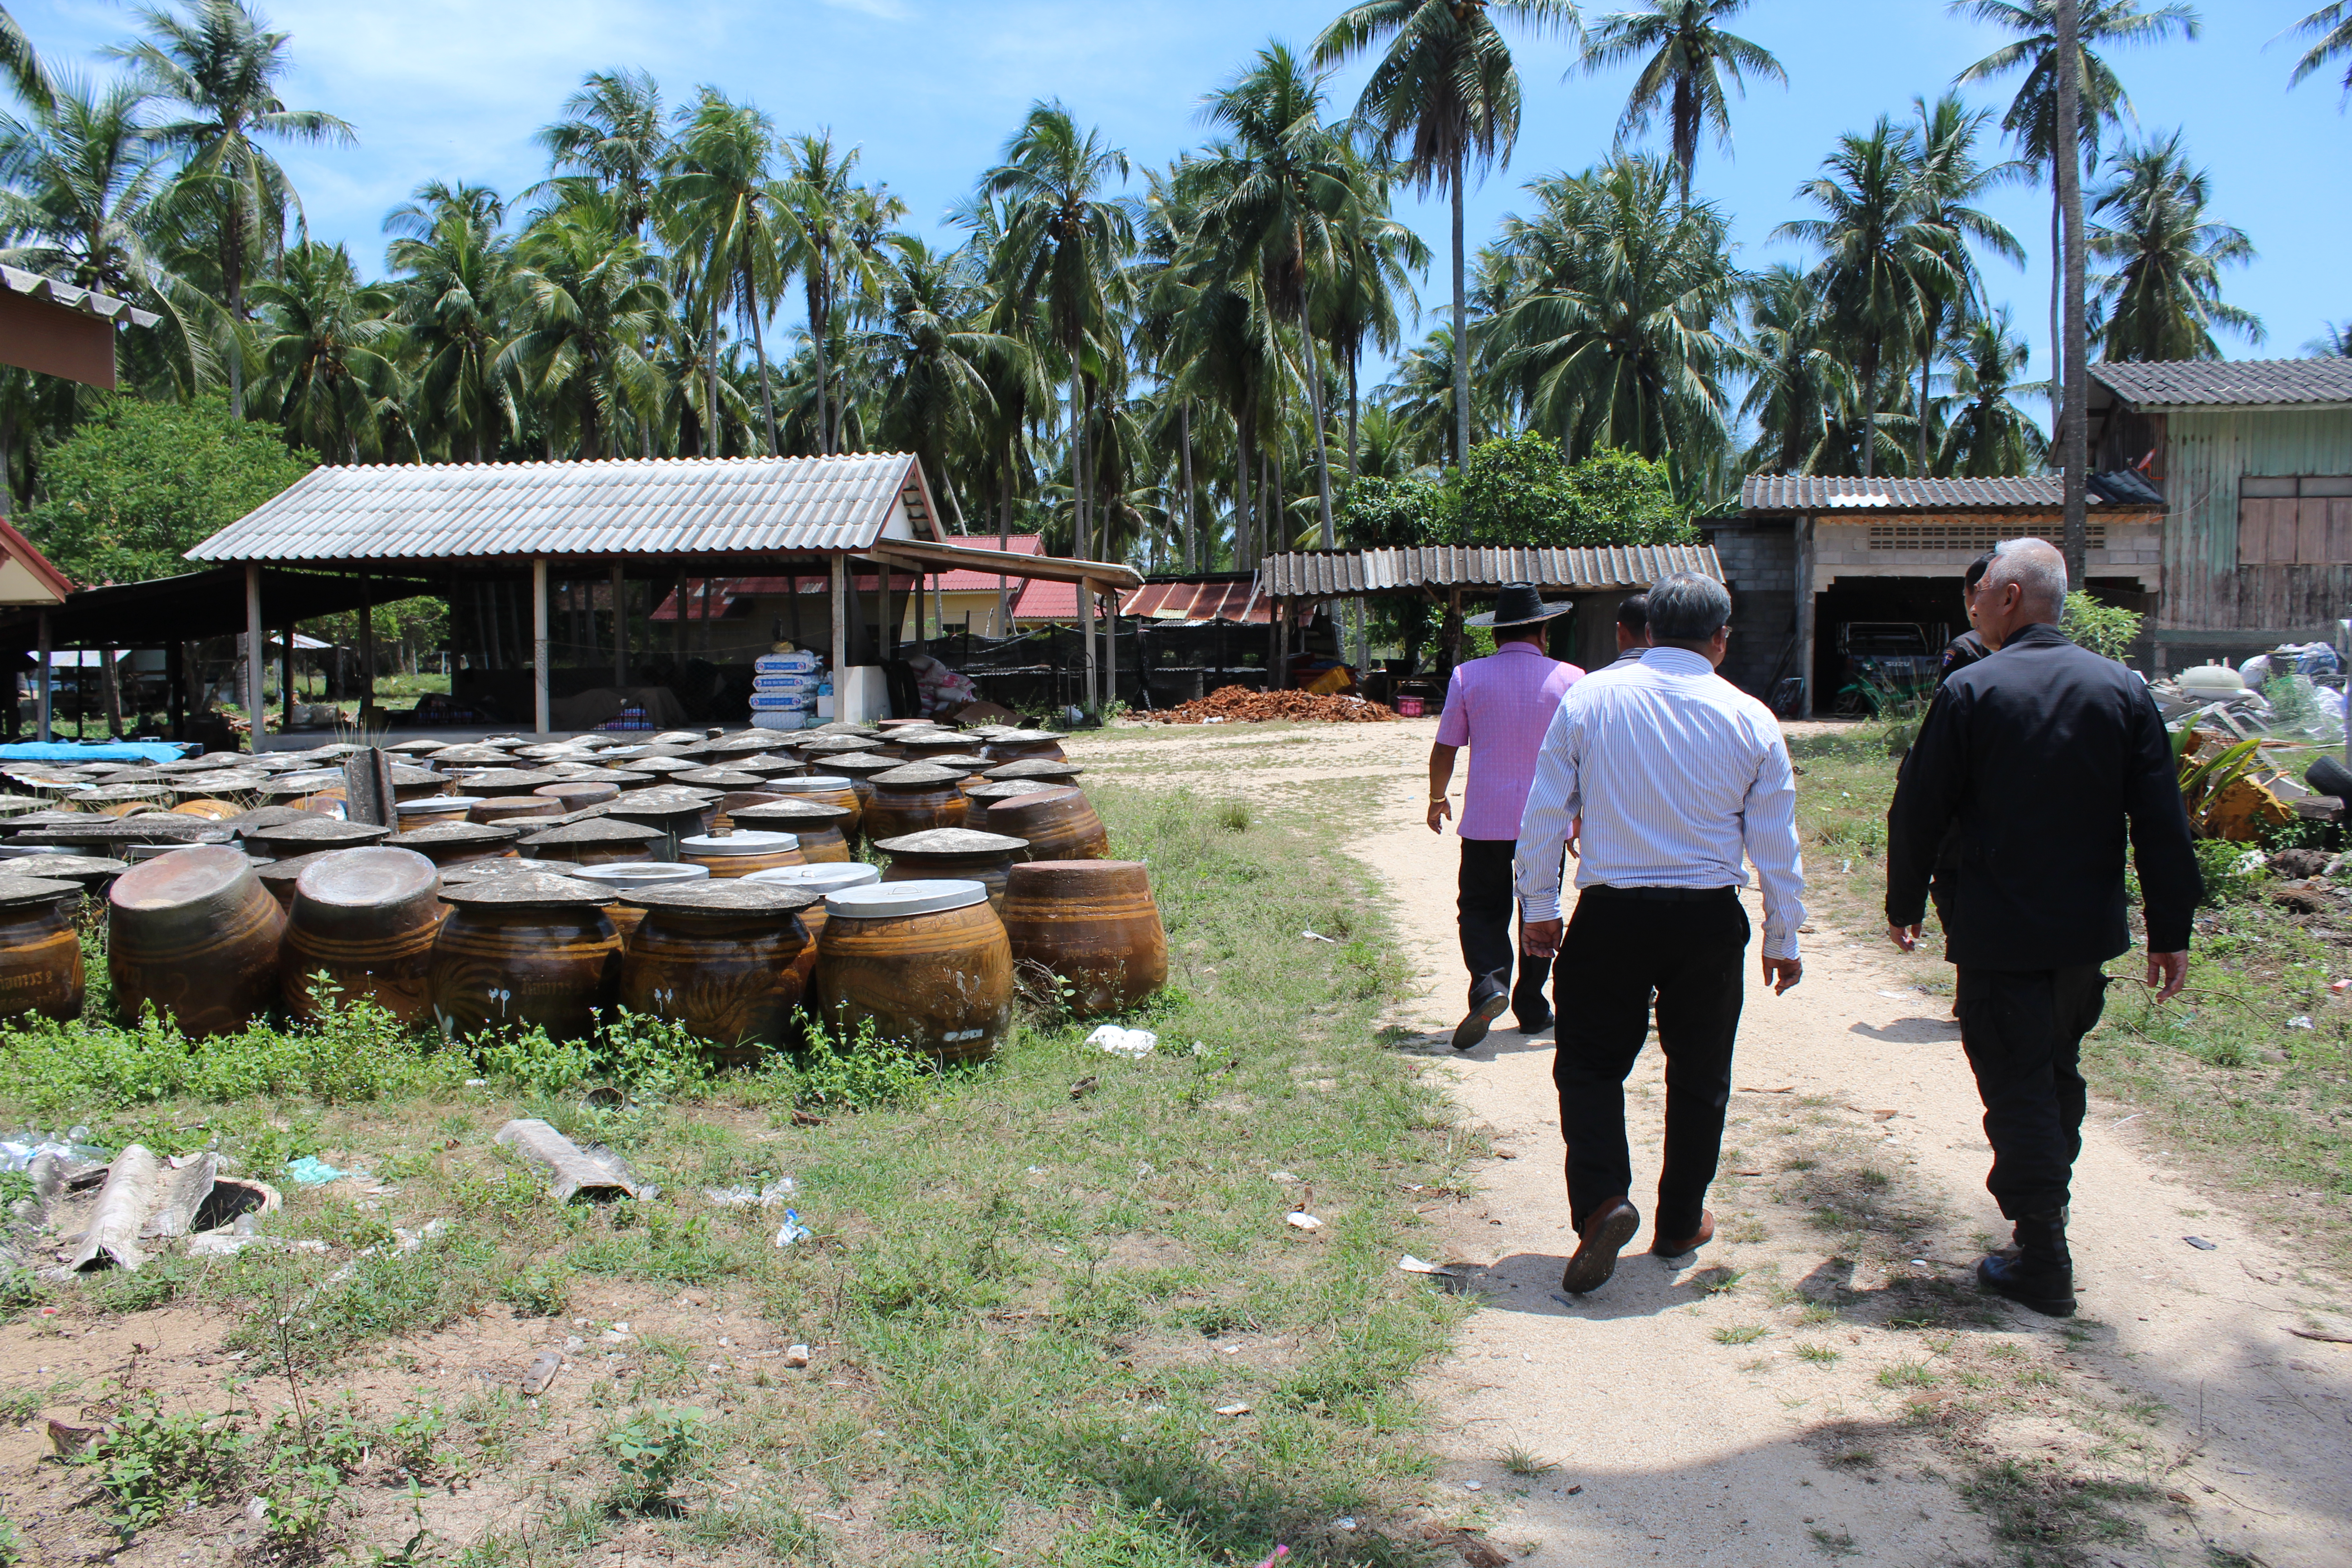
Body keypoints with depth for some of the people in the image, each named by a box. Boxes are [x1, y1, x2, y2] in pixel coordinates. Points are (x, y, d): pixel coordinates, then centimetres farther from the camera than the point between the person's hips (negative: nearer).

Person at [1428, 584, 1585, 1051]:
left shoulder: (1468, 676, -3)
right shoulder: (1569, 678, -2)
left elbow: (1444, 749, 1)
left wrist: (1437, 797, 18)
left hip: (1485, 819, -1)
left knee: (1481, 908, 10)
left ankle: (1489, 983, -15)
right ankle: (1531, 1009, 19)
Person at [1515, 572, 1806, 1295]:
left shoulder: (1588, 698, -3)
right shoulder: (1750, 719, -1)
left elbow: (1546, 810, 0)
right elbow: (1777, 844, 4)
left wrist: (1540, 904, 10)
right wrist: (1783, 938, 15)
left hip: (1611, 912, -1)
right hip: (1710, 918, 1)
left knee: (1589, 1064, 9)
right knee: (1698, 1074, 15)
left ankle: (1601, 1202, -11)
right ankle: (1680, 1223, 27)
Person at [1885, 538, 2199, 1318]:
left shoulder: (1971, 692, -11)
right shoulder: (2124, 689, 1)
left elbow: (1919, 810, -7)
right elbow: (2162, 821, 1)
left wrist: (1904, 905, 6)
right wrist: (2170, 930, 6)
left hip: (1998, 936, -5)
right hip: (2088, 931, 5)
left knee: (2017, 1087, 2)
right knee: (2059, 1074, 21)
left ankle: (2042, 1262, 6)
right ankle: (2043, 1221, 33)